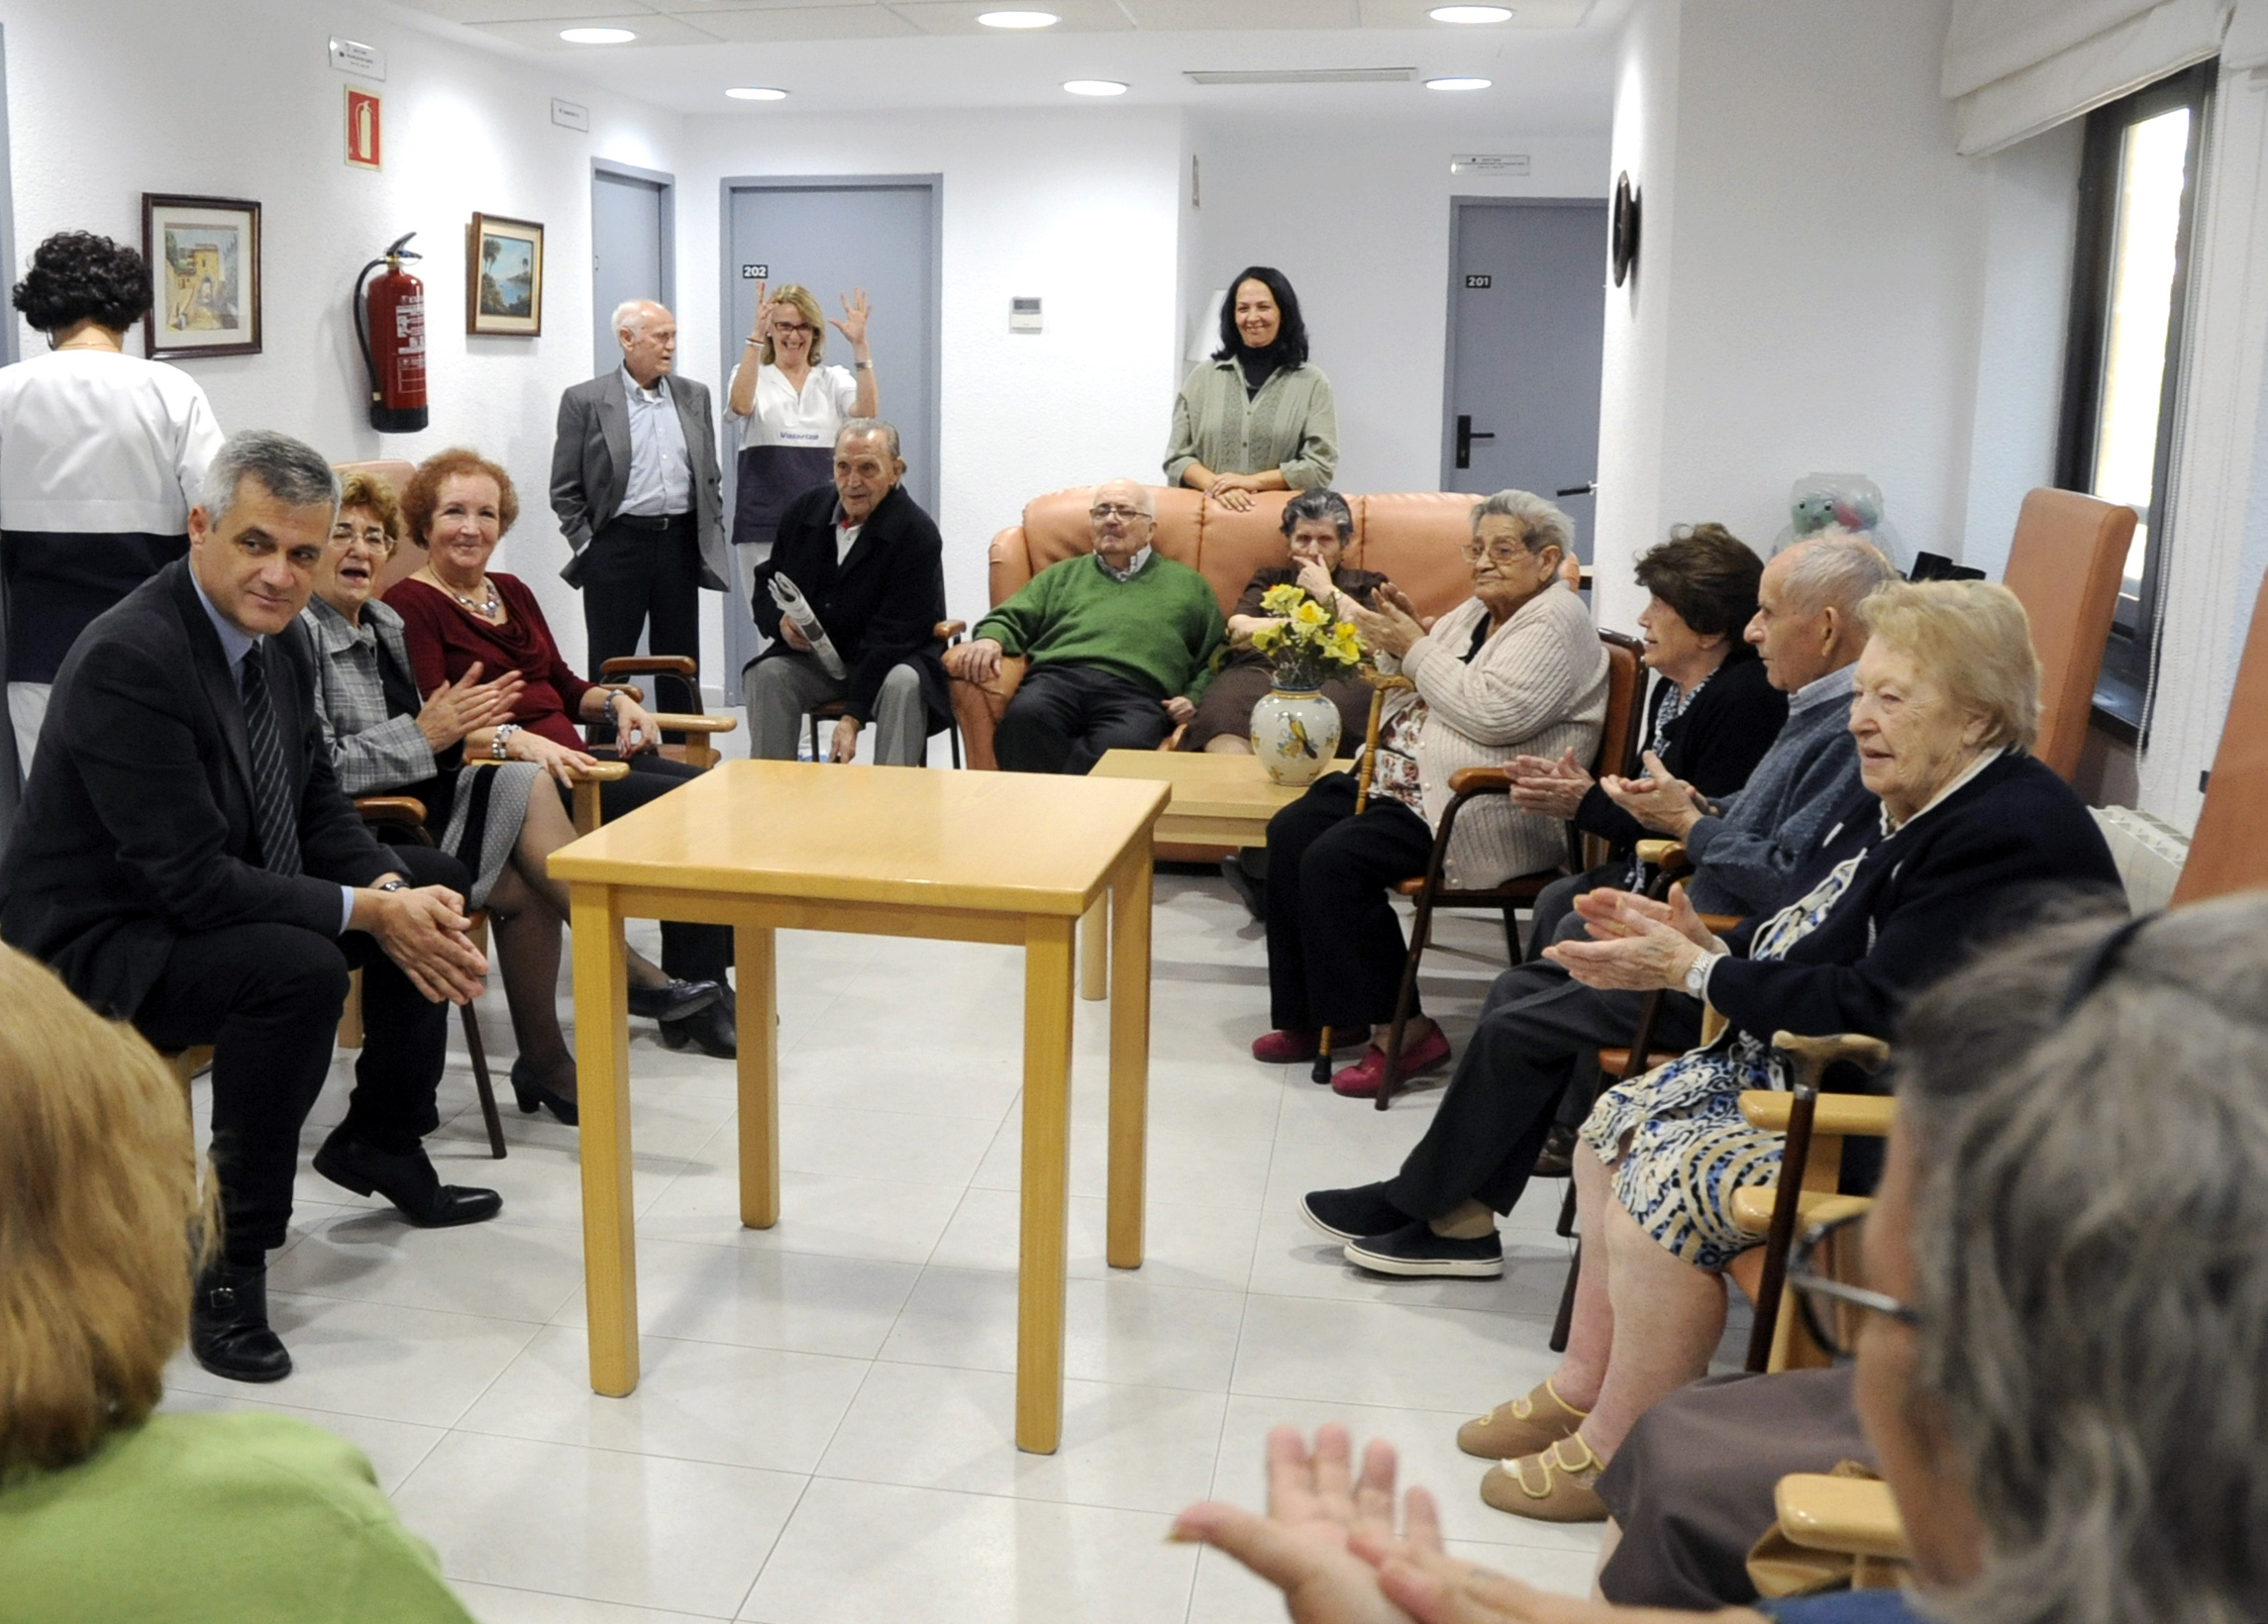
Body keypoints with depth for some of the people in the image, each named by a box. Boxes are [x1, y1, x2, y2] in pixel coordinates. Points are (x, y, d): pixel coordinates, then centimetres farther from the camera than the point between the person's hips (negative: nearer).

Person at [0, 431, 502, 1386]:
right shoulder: (127, 661, -26)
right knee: (301, 970, -35)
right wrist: (369, 914, -27)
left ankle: (381, 1144, 23)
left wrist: (395, 893, -13)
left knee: (433, 880, 9)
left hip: (220, 900, 10)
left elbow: (318, 810, 6)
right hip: (94, 949, -10)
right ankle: (228, 1262, -18)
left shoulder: (276, 637, 1)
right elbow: (193, 879, -30)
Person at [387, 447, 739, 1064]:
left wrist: (615, 702, 4)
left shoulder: (512, 592, 22)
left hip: (565, 758, 8)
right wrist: (516, 740, -31)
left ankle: (699, 989, -10)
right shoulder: (410, 607, -4)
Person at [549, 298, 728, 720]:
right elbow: (565, 490, 0)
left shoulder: (694, 396, 11)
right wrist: (588, 545, -6)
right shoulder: (585, 400, -2)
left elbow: (710, 476, 17)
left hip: (681, 543, 4)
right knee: (609, 668, 3)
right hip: (619, 541, -4)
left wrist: (712, 538, 8)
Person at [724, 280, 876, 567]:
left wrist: (859, 345, -17)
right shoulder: (752, 376, 5)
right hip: (764, 523, -1)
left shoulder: (833, 380, 10)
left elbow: (867, 413, -10)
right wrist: (755, 338, -26)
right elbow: (740, 405, -18)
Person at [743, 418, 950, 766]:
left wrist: (853, 717, -28)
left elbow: (893, 635, -21)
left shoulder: (918, 534, -16)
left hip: (891, 660, -4)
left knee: (903, 685, -35)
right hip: (812, 656, 4)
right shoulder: (805, 509, 1)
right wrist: (781, 619, -12)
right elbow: (767, 581, 15)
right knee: (767, 673, -24)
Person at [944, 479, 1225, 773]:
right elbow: (1011, 619, 25)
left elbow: (1215, 660, 23)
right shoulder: (1062, 576, 35)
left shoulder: (1187, 584, 29)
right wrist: (990, 639, 0)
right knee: (1025, 717, -37)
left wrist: (1193, 698, 2)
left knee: (1122, 744, -39)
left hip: (1136, 693, -1)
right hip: (1058, 677, 2)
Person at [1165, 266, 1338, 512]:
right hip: (1209, 510, 1)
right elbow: (1178, 456, 11)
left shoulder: (1312, 382, 8)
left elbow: (1320, 464, 2)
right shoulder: (1204, 377, 14)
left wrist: (1253, 481, -6)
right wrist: (1216, 484, -7)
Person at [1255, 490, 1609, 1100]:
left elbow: (1492, 714, -23)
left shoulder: (1556, 621, -10)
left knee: (1335, 861, -24)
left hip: (1486, 812, -10)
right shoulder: (1475, 612, 19)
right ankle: (1314, 1014, 3)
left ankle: (1404, 1030, -13)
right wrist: (1398, 643, 2)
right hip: (1403, 776, 10)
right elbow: (1411, 694, 22)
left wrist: (1417, 649, -14)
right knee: (1291, 832, -4)